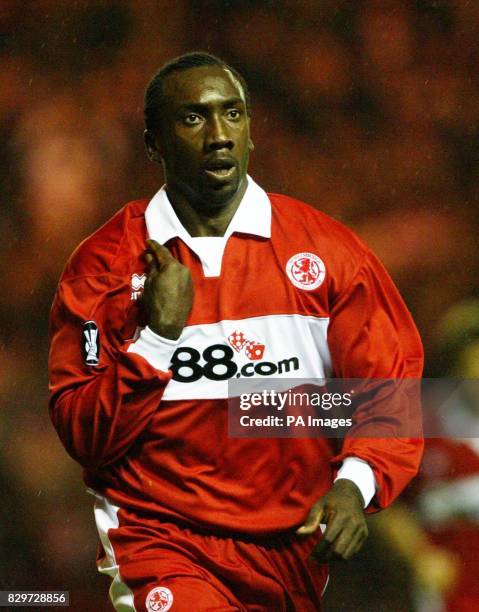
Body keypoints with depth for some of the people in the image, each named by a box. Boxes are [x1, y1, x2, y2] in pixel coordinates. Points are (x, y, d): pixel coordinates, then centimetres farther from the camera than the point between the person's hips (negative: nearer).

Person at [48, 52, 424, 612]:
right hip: (161, 539, -6)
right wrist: (157, 336, -17)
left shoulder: (326, 249, 1)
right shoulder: (103, 265, -1)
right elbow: (82, 437, -4)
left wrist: (356, 482, -14)